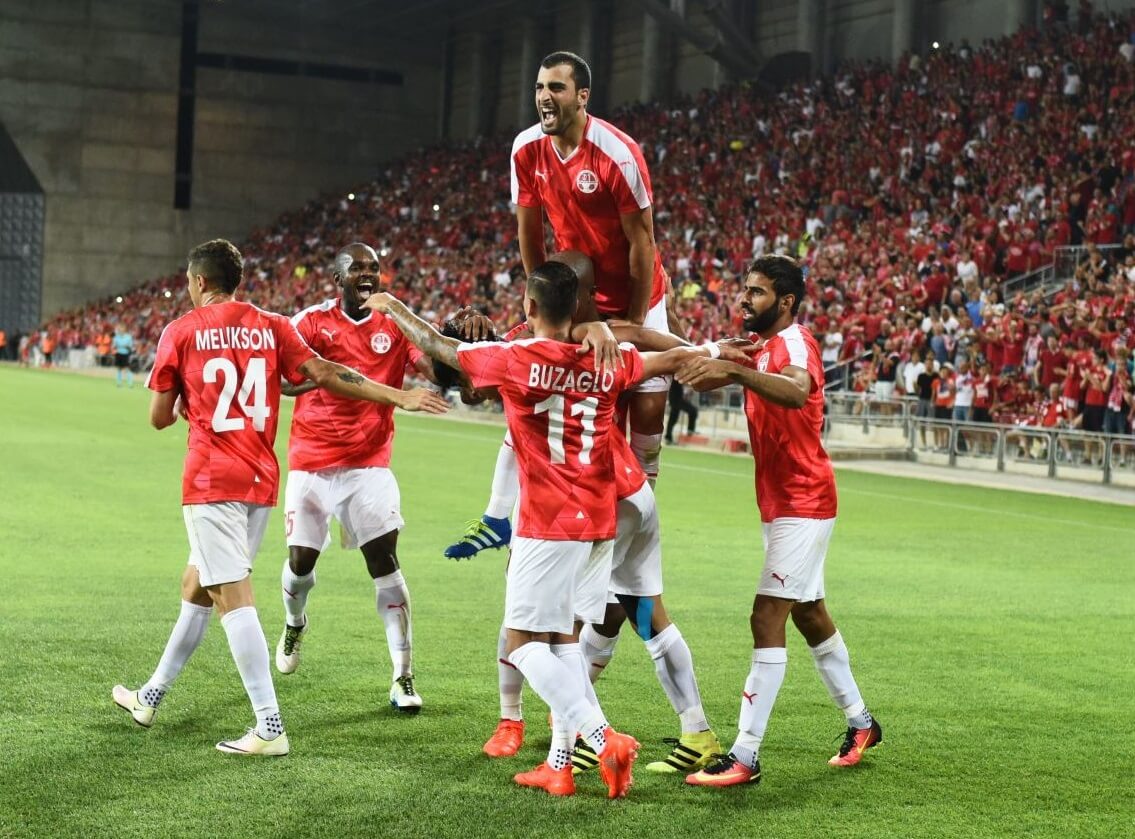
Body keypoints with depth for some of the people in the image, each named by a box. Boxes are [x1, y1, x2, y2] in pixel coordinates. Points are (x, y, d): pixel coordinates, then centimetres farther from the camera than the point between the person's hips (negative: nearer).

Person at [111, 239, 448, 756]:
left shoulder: (181, 332, -2)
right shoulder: (272, 326, 6)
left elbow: (159, 417, 3)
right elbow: (327, 375, -1)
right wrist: (401, 397, 0)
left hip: (210, 481, -6)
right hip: (261, 481, 6)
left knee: (233, 597, -8)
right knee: (196, 584, 19)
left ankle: (270, 728, -14)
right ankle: (150, 697, 33)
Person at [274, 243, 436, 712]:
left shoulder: (396, 325, 2)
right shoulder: (312, 322, -2)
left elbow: (434, 366, -12)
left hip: (368, 464, 0)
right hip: (310, 462, 0)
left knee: (384, 560, -11)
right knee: (301, 559, 5)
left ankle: (403, 677, -7)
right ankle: (294, 623, 43)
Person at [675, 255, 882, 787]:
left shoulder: (795, 343, -17)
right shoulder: (759, 348, 14)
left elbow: (797, 391, -40)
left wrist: (734, 370, -52)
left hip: (802, 504, -10)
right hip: (782, 503, 10)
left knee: (767, 619, -14)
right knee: (809, 615, 19)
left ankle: (745, 757, -16)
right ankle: (860, 723, 34)